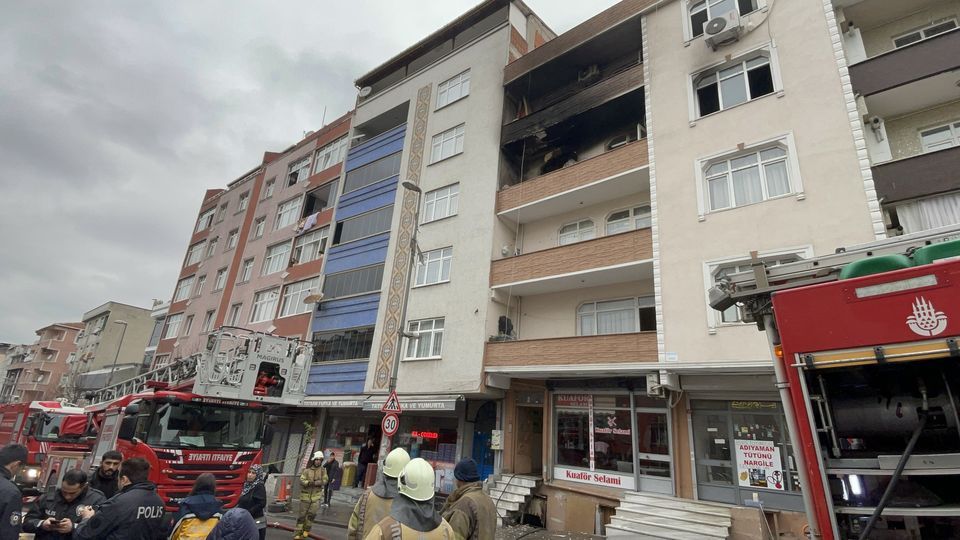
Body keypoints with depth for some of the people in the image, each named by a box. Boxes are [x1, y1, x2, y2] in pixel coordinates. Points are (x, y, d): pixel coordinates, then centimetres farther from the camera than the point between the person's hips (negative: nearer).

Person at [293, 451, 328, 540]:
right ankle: (299, 532, 20)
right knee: (302, 514, 6)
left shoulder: (323, 470, -1)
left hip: (316, 495, 0)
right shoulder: (307, 470, -5)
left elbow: (324, 481, -8)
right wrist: (309, 483, -29)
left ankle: (306, 529, 16)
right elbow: (302, 480, -12)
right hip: (306, 495, 0)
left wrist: (315, 482, -21)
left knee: (312, 513, -7)